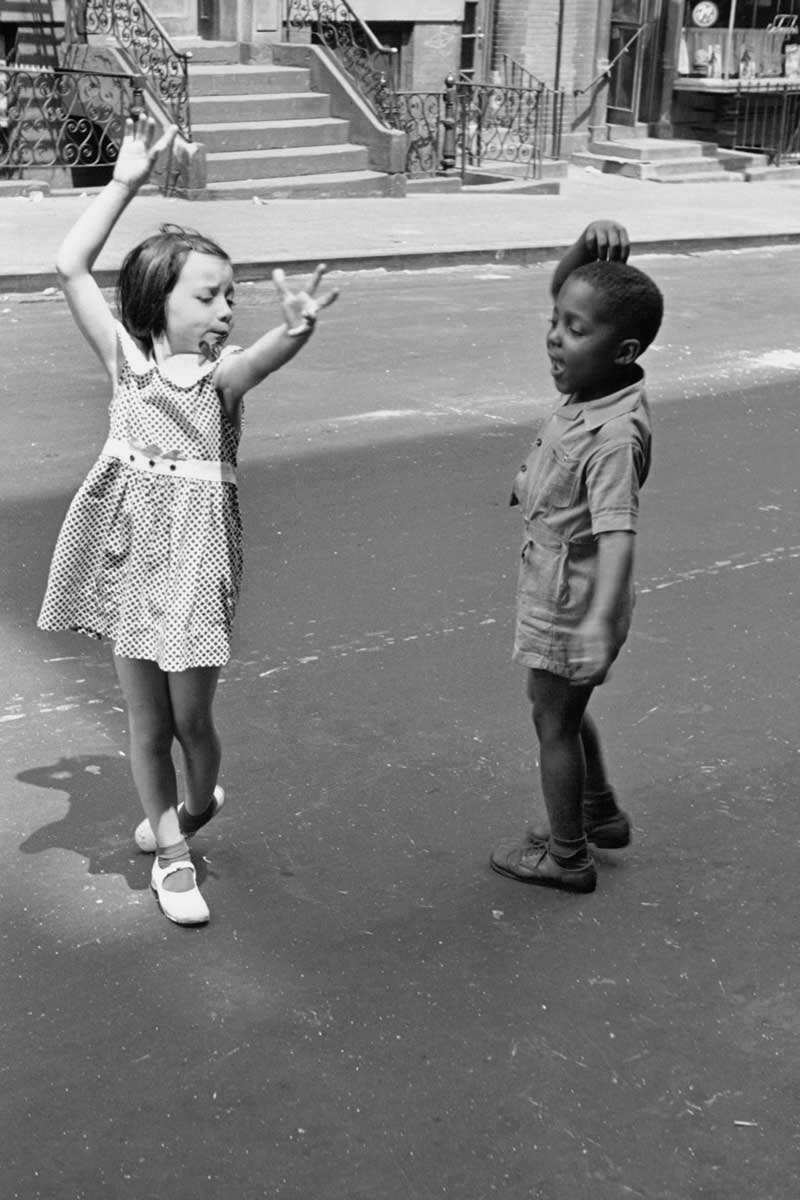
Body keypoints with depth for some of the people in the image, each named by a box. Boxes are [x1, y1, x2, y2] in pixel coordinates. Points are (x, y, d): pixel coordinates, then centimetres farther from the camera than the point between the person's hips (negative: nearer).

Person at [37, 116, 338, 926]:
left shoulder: (221, 373, -8)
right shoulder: (125, 357, -2)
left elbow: (264, 356, -32)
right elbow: (70, 268, -7)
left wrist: (297, 328, -54)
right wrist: (126, 181, -9)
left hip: (194, 553, -2)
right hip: (128, 550, 2)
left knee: (190, 716, 5)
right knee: (146, 719, 10)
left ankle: (200, 801, 39)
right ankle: (170, 851, 28)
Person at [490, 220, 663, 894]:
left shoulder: (614, 435, -30)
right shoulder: (592, 384, -5)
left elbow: (618, 532, -38)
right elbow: (566, 290, 6)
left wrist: (603, 619, -47)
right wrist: (591, 249, -13)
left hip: (573, 597, -9)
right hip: (553, 581, 9)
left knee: (554, 719, 9)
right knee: (563, 708, 27)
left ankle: (565, 856, 28)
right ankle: (599, 812, 46)